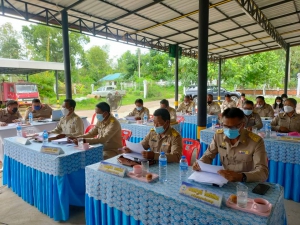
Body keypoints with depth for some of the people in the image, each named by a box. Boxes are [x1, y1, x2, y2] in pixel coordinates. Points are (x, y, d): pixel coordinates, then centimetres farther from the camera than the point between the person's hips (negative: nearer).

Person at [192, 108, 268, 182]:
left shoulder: (256, 141, -16)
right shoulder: (218, 135, -4)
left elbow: (263, 172, -22)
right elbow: (208, 155, 5)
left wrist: (240, 177, -39)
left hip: (247, 184, -2)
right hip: (224, 181, 3)